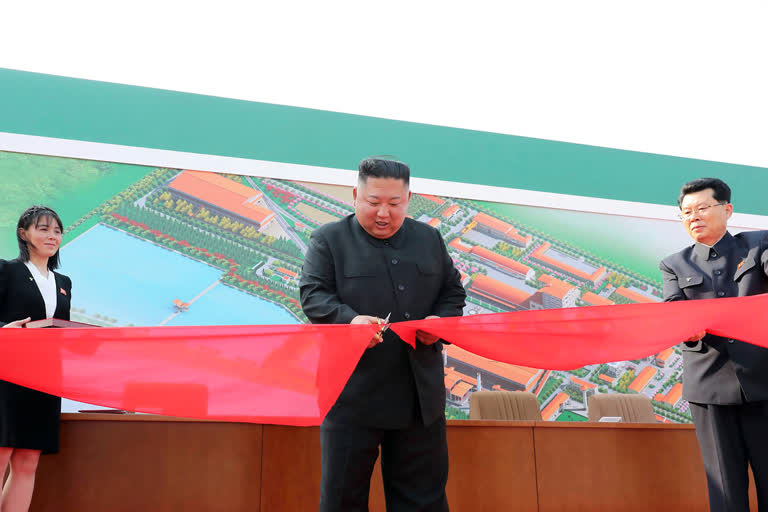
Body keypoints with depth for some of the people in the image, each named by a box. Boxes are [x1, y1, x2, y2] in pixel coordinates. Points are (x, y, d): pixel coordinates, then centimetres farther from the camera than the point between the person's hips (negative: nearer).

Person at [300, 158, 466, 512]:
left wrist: (440, 321, -5)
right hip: (353, 393, -3)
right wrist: (349, 319, -26)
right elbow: (313, 295, -7)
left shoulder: (430, 239, 13)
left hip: (421, 393, 4)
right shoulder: (329, 240, 1)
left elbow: (453, 292, 17)